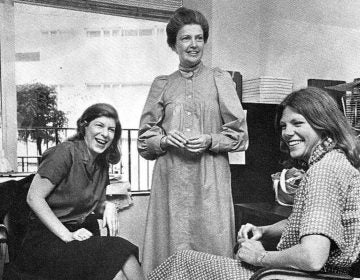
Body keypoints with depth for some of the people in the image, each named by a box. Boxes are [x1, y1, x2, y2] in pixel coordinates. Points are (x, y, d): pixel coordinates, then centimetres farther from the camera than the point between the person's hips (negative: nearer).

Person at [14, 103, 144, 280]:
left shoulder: (102, 163, 10)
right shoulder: (65, 152, -12)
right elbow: (34, 198, -14)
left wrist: (108, 207, -3)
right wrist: (67, 236, -19)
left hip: (83, 234, 6)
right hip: (48, 238, -6)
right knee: (119, 249, -28)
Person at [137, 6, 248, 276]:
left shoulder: (220, 79, 8)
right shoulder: (162, 85, 11)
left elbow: (240, 135, 5)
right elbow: (144, 141, 10)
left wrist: (209, 140, -10)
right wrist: (165, 140, -9)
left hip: (210, 181, -1)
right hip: (170, 181, 1)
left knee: (212, 245, 1)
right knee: (171, 249, 4)